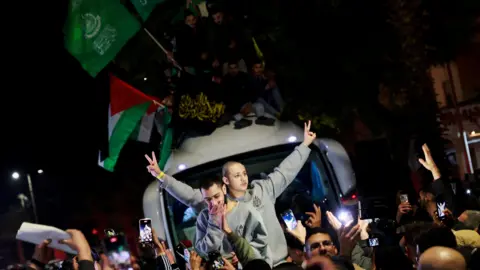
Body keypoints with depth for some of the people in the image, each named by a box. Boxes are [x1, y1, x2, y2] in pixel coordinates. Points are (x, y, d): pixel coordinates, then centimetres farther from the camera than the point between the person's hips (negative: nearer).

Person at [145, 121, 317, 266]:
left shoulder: (262, 190, 6)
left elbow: (284, 171, 12)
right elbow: (190, 195, -7)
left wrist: (304, 145, 16)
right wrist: (161, 176, -14)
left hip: (280, 262, 3)